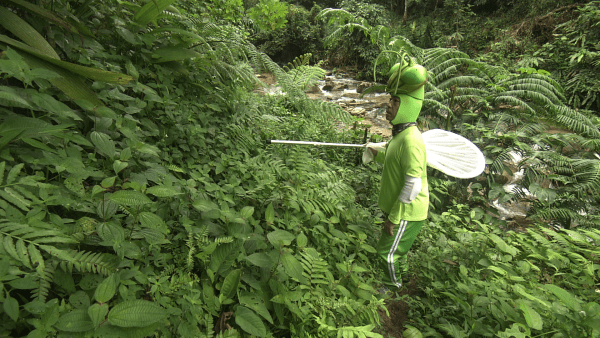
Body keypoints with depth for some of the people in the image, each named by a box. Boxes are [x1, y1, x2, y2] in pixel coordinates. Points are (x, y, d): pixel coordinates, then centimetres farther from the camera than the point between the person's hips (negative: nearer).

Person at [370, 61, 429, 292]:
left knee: (388, 252, 7)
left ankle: (392, 289, 32)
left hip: (407, 213, -9)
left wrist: (393, 218, -22)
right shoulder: (400, 134, 4)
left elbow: (413, 186, -28)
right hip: (397, 208, 9)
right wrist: (377, 154, 11)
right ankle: (401, 274, 53)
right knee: (395, 247, 27)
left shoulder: (411, 140, -27)